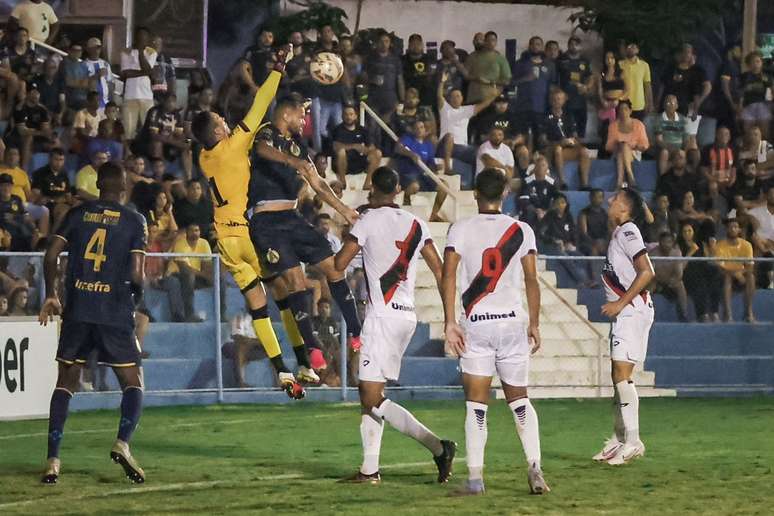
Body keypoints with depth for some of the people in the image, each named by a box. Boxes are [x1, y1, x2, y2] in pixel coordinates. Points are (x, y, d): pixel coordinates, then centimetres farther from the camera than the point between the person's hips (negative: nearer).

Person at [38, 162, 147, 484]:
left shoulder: (78, 215, 7)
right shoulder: (134, 221, 1)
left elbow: (51, 255, 1)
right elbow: (136, 274, -6)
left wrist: (51, 295, 13)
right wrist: (136, 296, 15)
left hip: (77, 311, 2)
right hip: (116, 313, -2)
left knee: (66, 382, 10)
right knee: (133, 382, 8)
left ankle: (52, 460, 1)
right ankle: (122, 443, -17)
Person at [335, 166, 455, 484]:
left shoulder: (369, 220, -6)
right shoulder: (416, 224, 11)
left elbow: (339, 264, -8)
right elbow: (440, 271, 8)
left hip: (382, 316, -7)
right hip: (408, 315, 7)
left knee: (374, 400, -9)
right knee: (369, 393, 15)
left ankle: (438, 447, -20)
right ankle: (370, 470, 12)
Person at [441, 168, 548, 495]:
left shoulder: (460, 229, 0)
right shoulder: (522, 231, 4)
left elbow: (448, 277, -7)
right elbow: (531, 281, 3)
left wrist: (450, 323, -6)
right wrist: (534, 324, 10)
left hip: (476, 324, -2)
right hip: (514, 321, 2)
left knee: (476, 403, 1)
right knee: (519, 400, 12)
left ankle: (475, 477, -6)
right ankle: (534, 467, -2)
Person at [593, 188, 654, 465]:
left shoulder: (627, 231, -13)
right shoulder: (620, 232, 17)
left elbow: (647, 272, -21)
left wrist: (620, 303, -19)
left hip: (633, 309, -10)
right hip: (623, 313, 10)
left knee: (622, 373, -14)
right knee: (618, 375, 13)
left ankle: (633, 441, -15)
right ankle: (619, 438, 20)